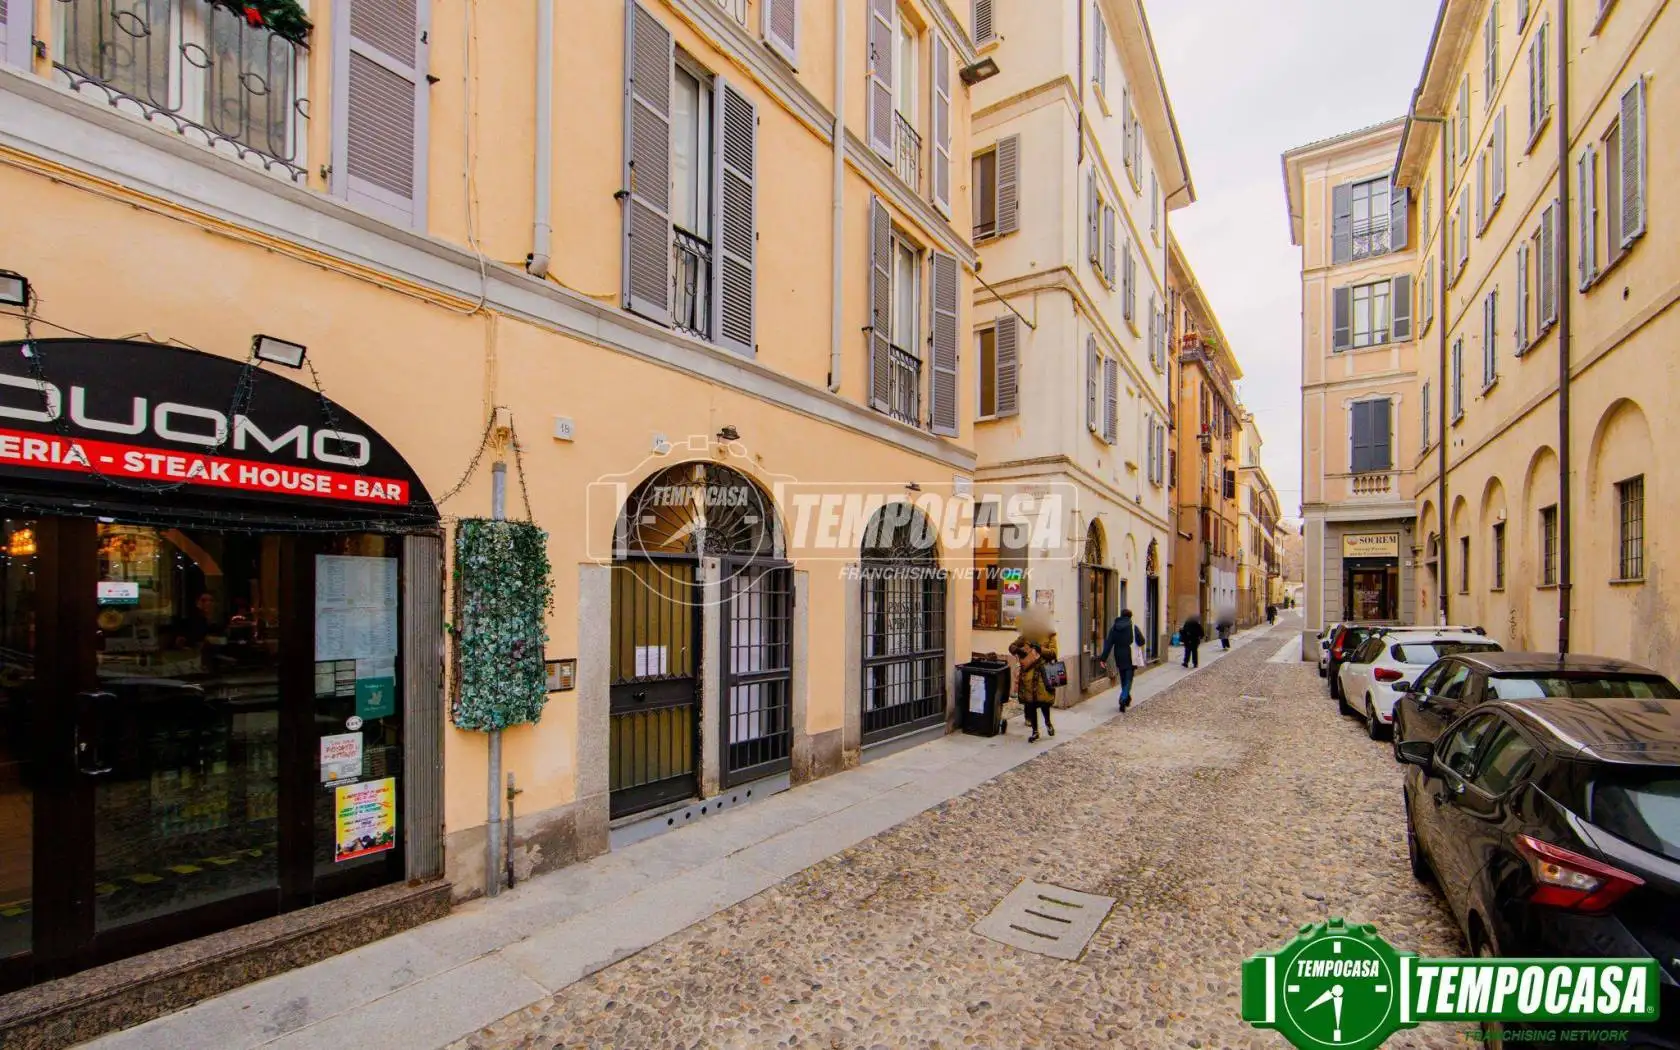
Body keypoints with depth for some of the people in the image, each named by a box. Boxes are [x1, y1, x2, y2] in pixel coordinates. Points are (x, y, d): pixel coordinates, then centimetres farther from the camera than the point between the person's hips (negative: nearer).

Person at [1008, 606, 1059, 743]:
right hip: (1028, 674, 3)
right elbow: (1012, 646, 12)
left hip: (1043, 673, -2)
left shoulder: (1050, 635, 2)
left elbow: (1053, 653, -6)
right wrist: (1018, 650, -10)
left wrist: (1039, 648, -19)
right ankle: (1035, 731, 16)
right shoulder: (1026, 635, 9)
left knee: (1043, 700, -2)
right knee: (1030, 702, 4)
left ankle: (1047, 722, 29)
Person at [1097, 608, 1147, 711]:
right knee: (1128, 680, 1)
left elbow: (1108, 644, -3)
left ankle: (1127, 698, 31)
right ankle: (1123, 699, -17)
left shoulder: (1114, 627, 1)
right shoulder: (1133, 627, -8)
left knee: (1123, 679, 19)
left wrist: (1103, 658, -4)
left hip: (1119, 658, 3)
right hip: (1130, 658, -3)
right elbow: (1141, 641, -10)